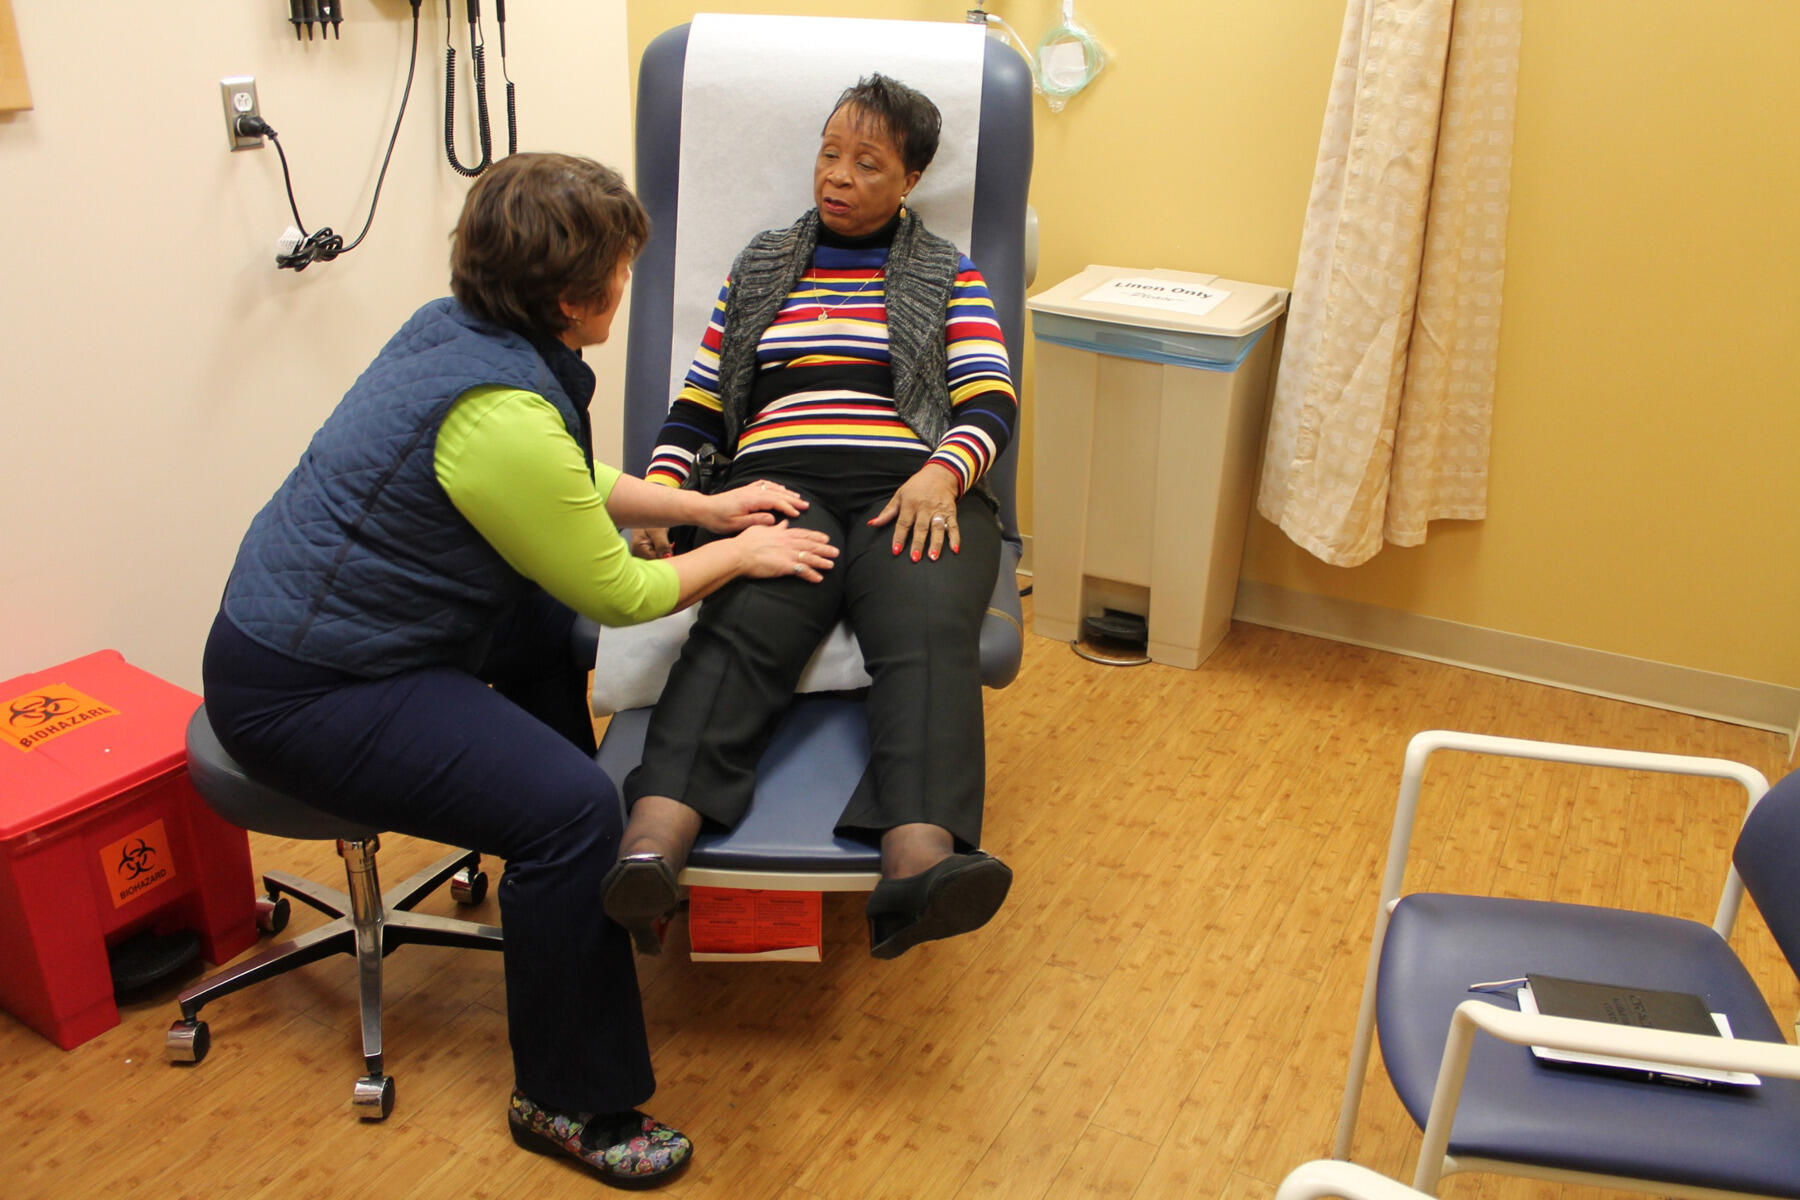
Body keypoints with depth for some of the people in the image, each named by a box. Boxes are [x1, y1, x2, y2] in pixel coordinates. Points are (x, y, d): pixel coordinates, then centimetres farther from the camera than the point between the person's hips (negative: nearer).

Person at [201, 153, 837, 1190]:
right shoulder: (501, 416, -28)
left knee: (554, 627, 25)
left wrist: (704, 506, 17)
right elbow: (620, 593, -15)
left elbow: (570, 484, 20)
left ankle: (556, 877, 40)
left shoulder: (464, 328, 2)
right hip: (299, 692, -11)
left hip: (309, 612, 11)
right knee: (573, 811, -23)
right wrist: (742, 555, 0)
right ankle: (571, 1104, -4)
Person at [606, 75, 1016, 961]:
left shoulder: (948, 276, 22)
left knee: (928, 633, -35)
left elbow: (991, 403, 8)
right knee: (742, 629, -33)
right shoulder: (760, 267, 27)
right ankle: (649, 852, -54)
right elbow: (697, 405, 22)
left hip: (913, 487, 0)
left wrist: (941, 473, -13)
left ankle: (917, 867, -58)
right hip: (781, 482, 1)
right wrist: (658, 492, 3)